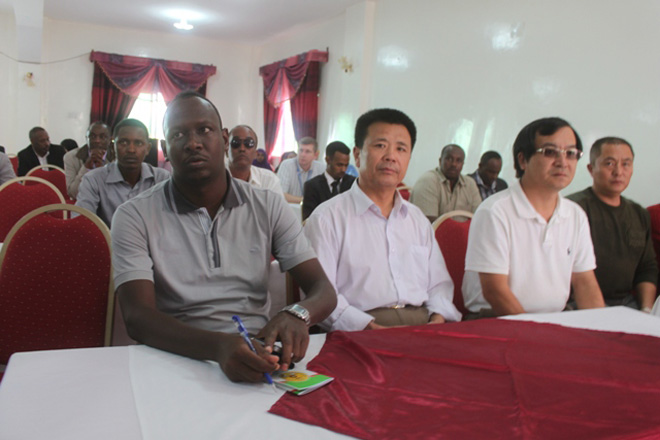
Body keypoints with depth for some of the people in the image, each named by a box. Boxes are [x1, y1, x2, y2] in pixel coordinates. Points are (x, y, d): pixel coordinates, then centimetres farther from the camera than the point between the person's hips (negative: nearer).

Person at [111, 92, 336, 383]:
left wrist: (297, 315, -27)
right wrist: (218, 346, -35)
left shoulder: (268, 207, 4)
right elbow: (138, 317, -16)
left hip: (257, 357, 0)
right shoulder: (135, 216, -4)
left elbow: (323, 290, -1)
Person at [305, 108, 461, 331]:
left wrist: (438, 317, 2)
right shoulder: (327, 218, 2)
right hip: (361, 336, -4)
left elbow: (439, 283, 23)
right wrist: (366, 327, -19)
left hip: (424, 325, 5)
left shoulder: (417, 219, 22)